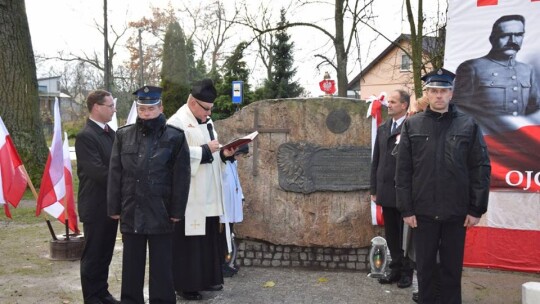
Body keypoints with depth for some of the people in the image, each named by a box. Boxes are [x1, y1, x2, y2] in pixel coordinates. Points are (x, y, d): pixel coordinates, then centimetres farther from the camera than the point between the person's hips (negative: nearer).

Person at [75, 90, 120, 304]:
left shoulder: (110, 133, 10)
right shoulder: (85, 136, -16)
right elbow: (98, 171, -23)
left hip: (111, 203, 8)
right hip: (96, 206, -8)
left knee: (105, 252, 16)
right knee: (93, 254, 5)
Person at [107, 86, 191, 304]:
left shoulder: (175, 137, -3)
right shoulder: (123, 135, 7)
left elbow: (181, 177, -4)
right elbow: (115, 174, 7)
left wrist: (177, 211, -7)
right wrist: (114, 208, 3)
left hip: (161, 213, -3)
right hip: (131, 212, 3)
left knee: (161, 266, 7)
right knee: (131, 264, 13)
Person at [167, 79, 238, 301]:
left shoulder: (206, 121, 15)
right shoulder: (177, 122, -12)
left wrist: (224, 153, 0)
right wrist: (206, 149, -20)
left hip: (209, 193, 8)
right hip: (190, 194, -8)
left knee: (209, 236, 14)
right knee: (188, 240, -1)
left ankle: (207, 278, 26)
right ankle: (185, 284, 10)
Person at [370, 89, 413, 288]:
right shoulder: (382, 129, 11)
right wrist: (374, 189, 11)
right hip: (386, 191, 6)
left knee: (405, 233, 7)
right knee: (391, 234, 15)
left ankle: (407, 272, 21)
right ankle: (396, 269, 27)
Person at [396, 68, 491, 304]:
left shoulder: (468, 125, 1)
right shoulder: (412, 125, 2)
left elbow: (481, 168, 0)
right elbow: (403, 170, 1)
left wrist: (476, 209, -3)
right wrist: (406, 209, -3)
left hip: (457, 212, 0)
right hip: (423, 212, 0)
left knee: (452, 268, 12)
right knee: (425, 267, 12)